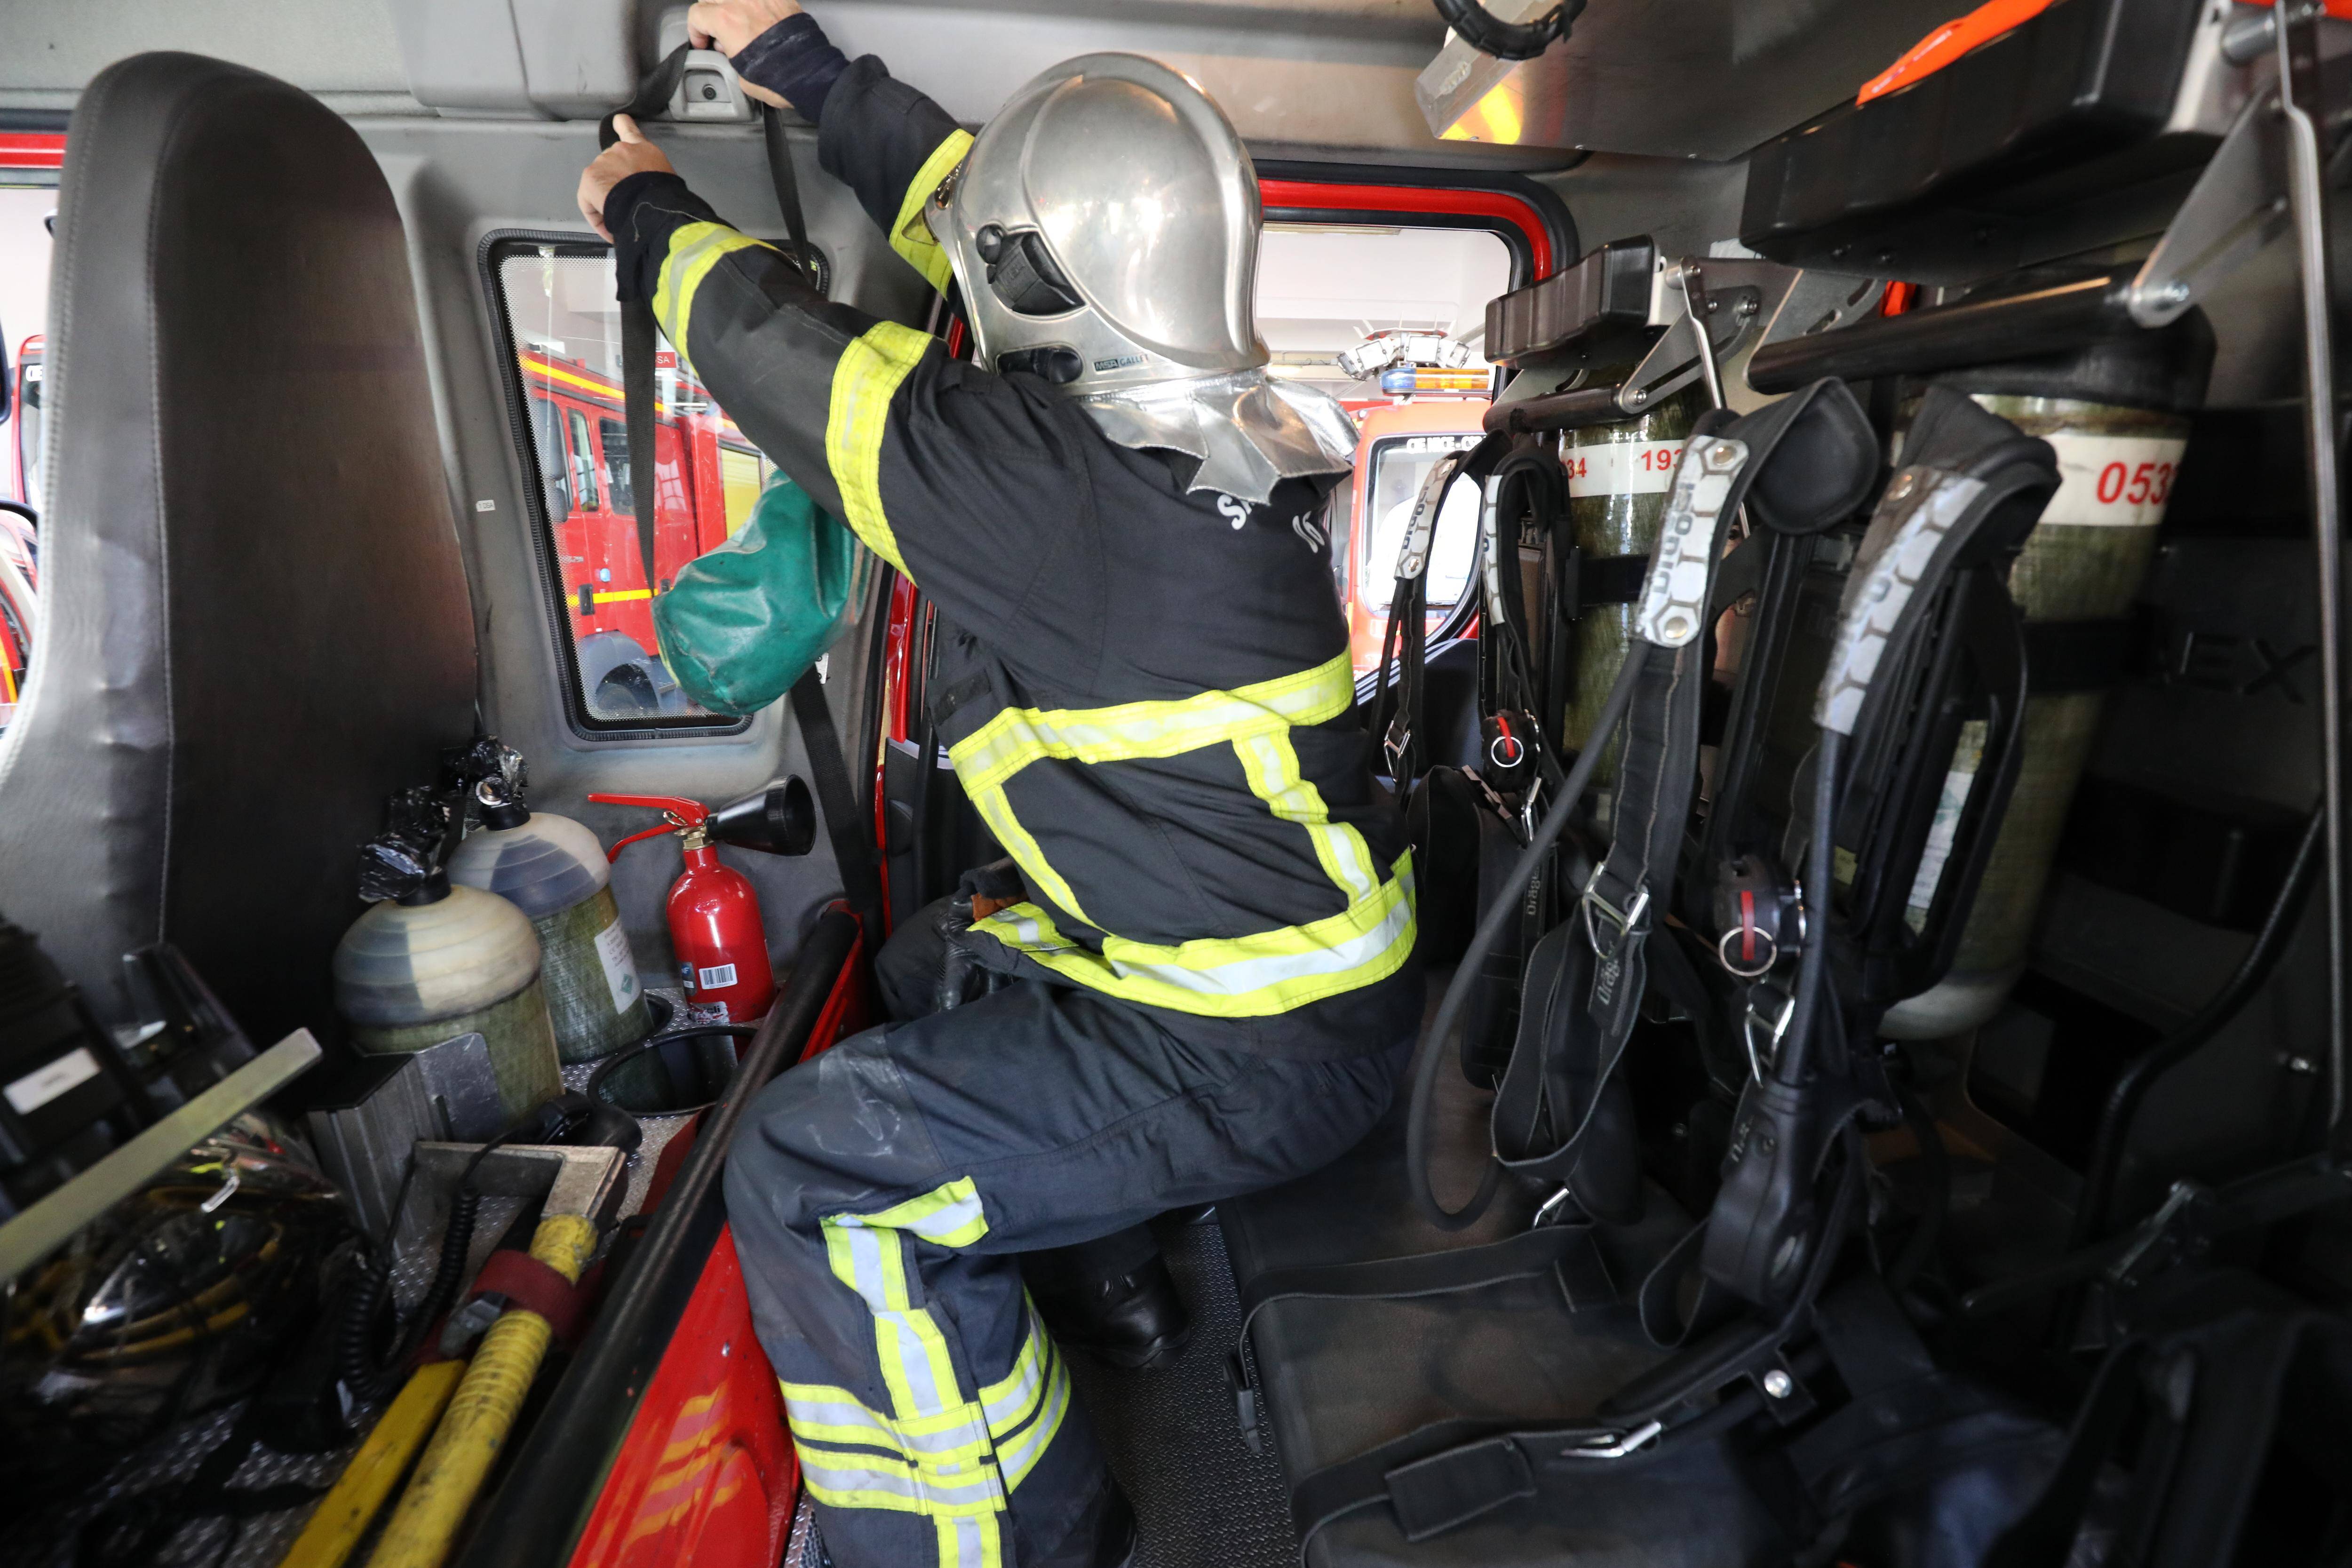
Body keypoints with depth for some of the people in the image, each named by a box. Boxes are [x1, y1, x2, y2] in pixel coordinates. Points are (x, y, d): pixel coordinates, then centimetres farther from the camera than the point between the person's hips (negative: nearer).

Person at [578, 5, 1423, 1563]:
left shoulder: (1039, 470, -24)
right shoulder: (1222, 413, 0)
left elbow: (776, 345, -6)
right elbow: (971, 203, 13)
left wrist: (649, 210, 14)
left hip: (1246, 1055, -9)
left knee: (810, 1172, -5)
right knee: (939, 961, 24)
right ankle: (1105, 1272, 38)